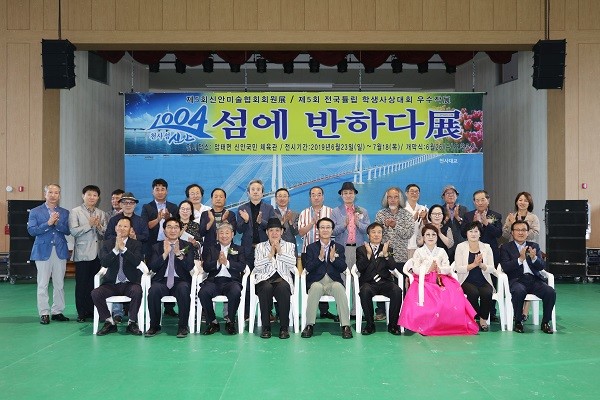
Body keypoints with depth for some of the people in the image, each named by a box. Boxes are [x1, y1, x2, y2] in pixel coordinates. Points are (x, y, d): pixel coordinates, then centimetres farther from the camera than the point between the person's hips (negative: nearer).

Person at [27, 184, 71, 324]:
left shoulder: (64, 213, 10)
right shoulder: (35, 212, 4)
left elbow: (68, 230, 0)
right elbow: (31, 230, -7)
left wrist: (57, 223, -16)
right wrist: (48, 223, -16)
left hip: (60, 251, 2)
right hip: (43, 251, -2)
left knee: (59, 284, 5)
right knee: (43, 284, 0)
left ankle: (57, 312, 13)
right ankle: (44, 313, 6)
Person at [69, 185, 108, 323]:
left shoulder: (101, 214, 13)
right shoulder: (75, 212, 2)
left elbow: (106, 234, 9)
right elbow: (73, 231, -10)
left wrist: (99, 226, -9)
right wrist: (89, 224, -13)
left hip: (98, 253, 4)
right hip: (82, 254, -3)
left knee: (95, 284, 6)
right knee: (81, 284, 1)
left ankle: (92, 310, 15)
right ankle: (81, 312, 9)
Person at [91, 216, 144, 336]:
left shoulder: (136, 244, 4)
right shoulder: (107, 244, 8)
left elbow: (137, 261, -15)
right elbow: (104, 263, -8)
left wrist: (123, 248, -22)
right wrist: (115, 249, -20)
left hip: (129, 283, -2)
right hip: (112, 284, 2)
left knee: (137, 291, -33)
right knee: (95, 293, -24)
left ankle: (132, 323, -13)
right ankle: (109, 323, -5)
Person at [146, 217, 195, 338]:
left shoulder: (186, 246, 10)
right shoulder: (157, 247, 13)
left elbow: (190, 266, -3)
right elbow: (153, 267, 0)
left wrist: (179, 253, -16)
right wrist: (165, 253, -11)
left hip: (180, 281, -1)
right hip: (162, 281, 1)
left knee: (183, 289, -35)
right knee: (153, 290, -32)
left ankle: (183, 326, -20)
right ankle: (154, 326, -12)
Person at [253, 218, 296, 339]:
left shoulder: (289, 246, 19)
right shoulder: (260, 246, 19)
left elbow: (292, 264, 1)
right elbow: (257, 267, 4)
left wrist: (280, 251, -5)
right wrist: (270, 254, -3)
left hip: (282, 278, 0)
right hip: (265, 279, 0)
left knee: (283, 288, -36)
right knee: (266, 288, -36)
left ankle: (284, 327, -26)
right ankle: (266, 327, -24)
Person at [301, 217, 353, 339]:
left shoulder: (339, 247, 14)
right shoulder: (311, 247, 12)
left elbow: (343, 268, 1)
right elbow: (308, 268, -1)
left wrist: (333, 258, -16)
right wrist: (320, 258, -15)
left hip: (334, 282, 1)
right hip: (316, 282, 0)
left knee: (338, 287, -34)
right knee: (316, 287, -35)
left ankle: (345, 326, -29)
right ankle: (309, 325, -26)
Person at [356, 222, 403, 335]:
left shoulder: (388, 249, 17)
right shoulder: (361, 249, 11)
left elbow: (392, 267, 0)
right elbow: (360, 268, -5)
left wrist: (385, 254, -16)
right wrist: (369, 254, -17)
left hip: (385, 281, 2)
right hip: (368, 282, -2)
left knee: (397, 291, -29)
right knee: (365, 291, -35)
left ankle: (393, 324, -14)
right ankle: (370, 324, -19)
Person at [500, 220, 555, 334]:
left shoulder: (534, 246, 17)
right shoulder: (506, 248, 7)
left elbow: (542, 266, 6)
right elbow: (505, 267, -7)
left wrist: (534, 258, -16)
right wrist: (520, 259, -20)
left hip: (534, 279, 3)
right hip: (517, 280, -3)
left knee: (551, 292, -24)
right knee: (519, 291, -36)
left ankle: (545, 322, -6)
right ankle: (518, 322, -16)